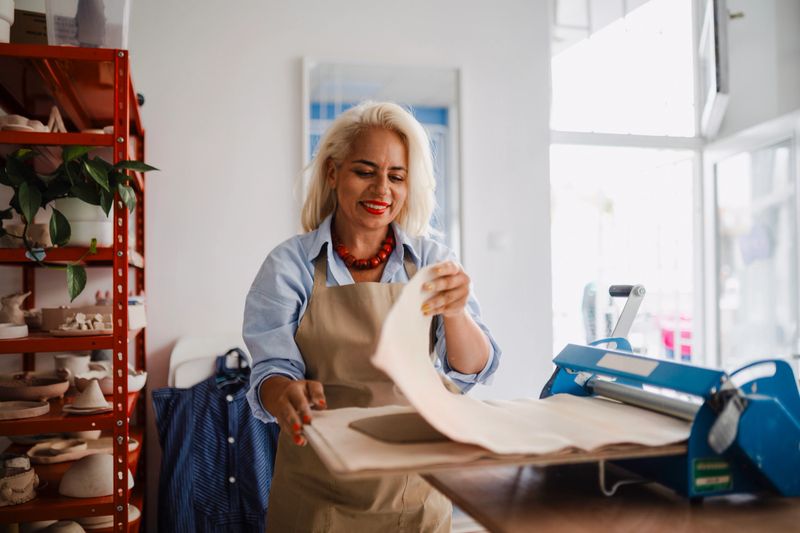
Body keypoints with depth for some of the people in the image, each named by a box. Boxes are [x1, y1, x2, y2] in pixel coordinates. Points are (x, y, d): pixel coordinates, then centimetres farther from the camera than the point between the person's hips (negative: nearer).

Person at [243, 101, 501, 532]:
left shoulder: (431, 260, -3)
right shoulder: (290, 265, -8)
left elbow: (471, 372, -11)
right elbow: (271, 369, -9)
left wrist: (455, 312, -32)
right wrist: (285, 394, -33)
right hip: (318, 493, -1)